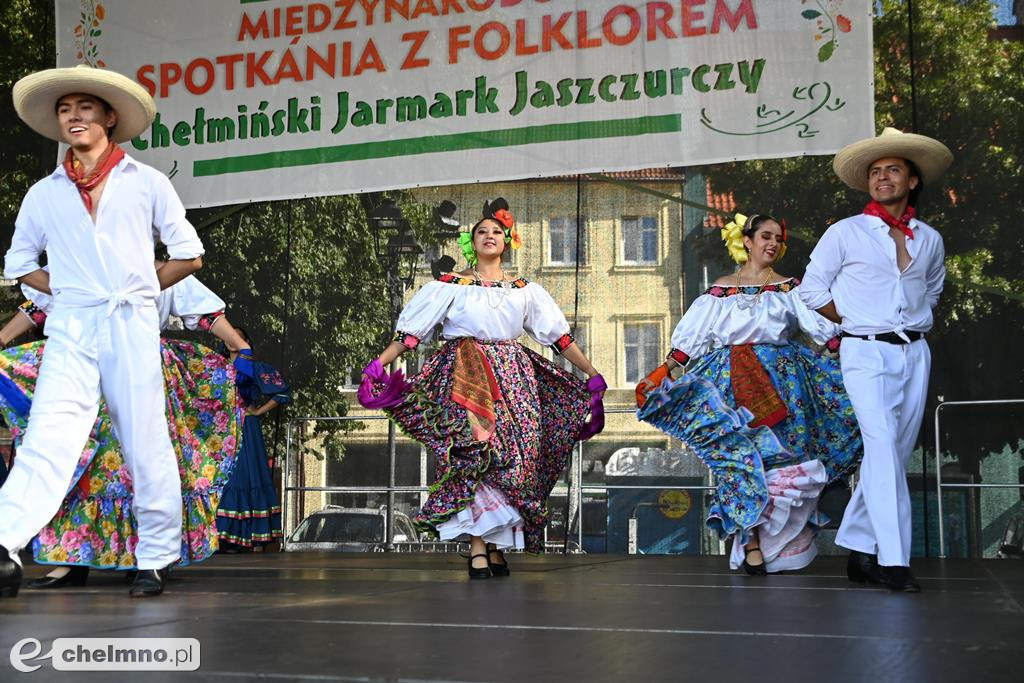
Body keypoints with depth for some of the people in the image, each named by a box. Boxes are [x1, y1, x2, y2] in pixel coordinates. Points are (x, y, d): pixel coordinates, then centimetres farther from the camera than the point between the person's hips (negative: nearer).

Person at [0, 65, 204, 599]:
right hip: (70, 330, 1)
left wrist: (140, 290, 8)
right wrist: (64, 292, 11)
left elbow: (189, 255, 9)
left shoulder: (146, 182, 8)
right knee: (49, 435, -15)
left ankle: (155, 561, 11)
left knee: (146, 445, 0)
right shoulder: (43, 194, 14)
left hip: (132, 328, -1)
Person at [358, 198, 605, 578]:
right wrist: (377, 365, -7)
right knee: (474, 454, -15)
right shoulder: (451, 286, 9)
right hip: (466, 378, -3)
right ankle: (477, 549, -15)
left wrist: (592, 374, 9)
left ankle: (497, 547, 3)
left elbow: (559, 336, 15)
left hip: (513, 379, 3)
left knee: (513, 457, -5)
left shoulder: (525, 290, 16)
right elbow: (410, 333, 4)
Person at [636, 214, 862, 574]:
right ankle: (751, 540, -9)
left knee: (783, 454, -5)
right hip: (734, 381, -1)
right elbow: (691, 337, 6)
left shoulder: (790, 288, 11)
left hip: (781, 381, 1)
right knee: (739, 452, -12)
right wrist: (661, 373, -3)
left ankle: (781, 545, 6)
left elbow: (821, 324, -1)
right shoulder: (720, 289, 10)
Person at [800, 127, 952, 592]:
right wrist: (858, 323, 4)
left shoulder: (930, 240, 12)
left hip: (915, 353, 5)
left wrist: (914, 322, 14)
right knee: (883, 448, -17)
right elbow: (813, 288, 5)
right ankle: (892, 559, -18)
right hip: (867, 353, -4)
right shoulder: (845, 233, 1)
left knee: (895, 454, 3)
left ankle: (860, 550, 12)